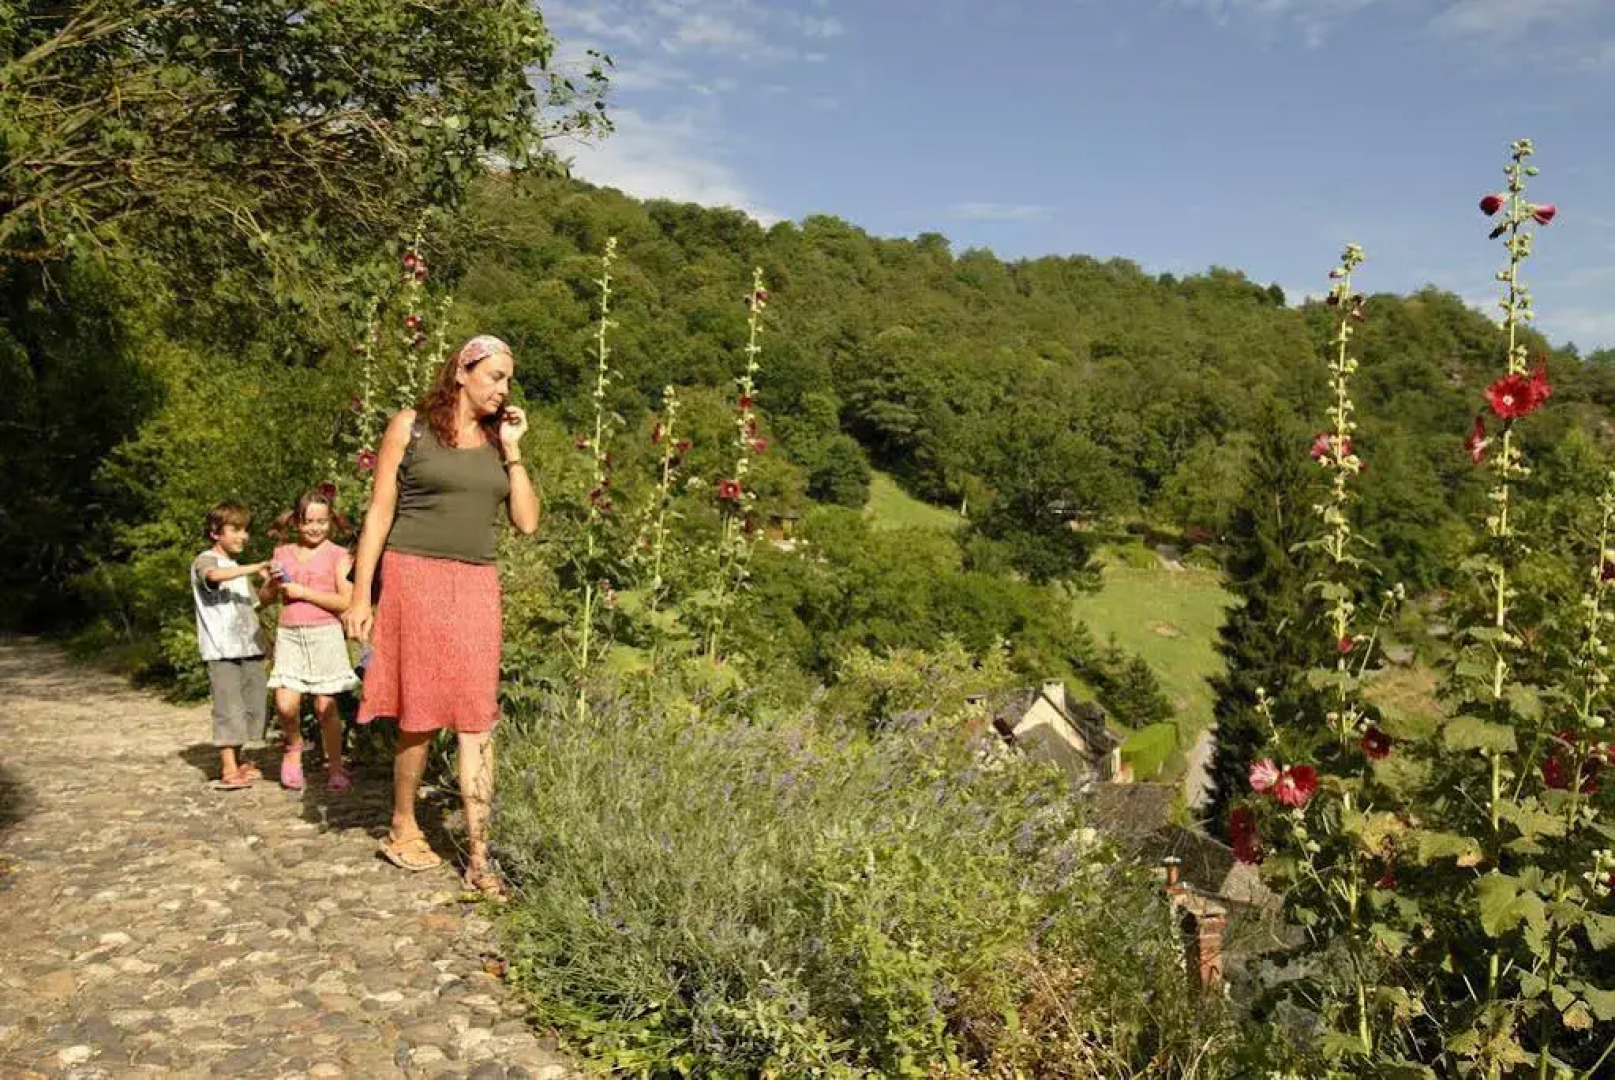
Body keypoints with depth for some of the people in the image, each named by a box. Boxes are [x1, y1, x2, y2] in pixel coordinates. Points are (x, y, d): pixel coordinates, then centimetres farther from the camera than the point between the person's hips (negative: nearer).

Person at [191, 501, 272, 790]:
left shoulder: (239, 570, 25)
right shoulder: (205, 561, -2)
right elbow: (214, 575, -28)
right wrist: (254, 568, -35)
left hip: (249, 647, 8)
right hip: (221, 649, -8)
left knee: (253, 706, 6)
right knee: (228, 707, -11)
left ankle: (238, 760, 17)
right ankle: (228, 769, -11)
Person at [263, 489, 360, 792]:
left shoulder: (337, 555, 0)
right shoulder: (283, 554, 11)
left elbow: (346, 601, -10)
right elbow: (264, 598, 16)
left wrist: (303, 592, -13)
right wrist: (274, 583, -6)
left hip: (325, 634, -3)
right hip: (289, 634, 3)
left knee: (325, 705, 0)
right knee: (286, 704, -10)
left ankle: (335, 767, 15)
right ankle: (294, 746, 19)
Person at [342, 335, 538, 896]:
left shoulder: (498, 439, 13)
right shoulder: (410, 427, 1)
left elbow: (527, 522, 7)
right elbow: (379, 514, -1)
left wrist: (512, 451, 2)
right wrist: (360, 596, -6)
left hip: (477, 587, 4)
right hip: (415, 579, -4)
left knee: (476, 720, -1)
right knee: (421, 715, 3)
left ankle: (478, 857, 2)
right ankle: (402, 830, 25)